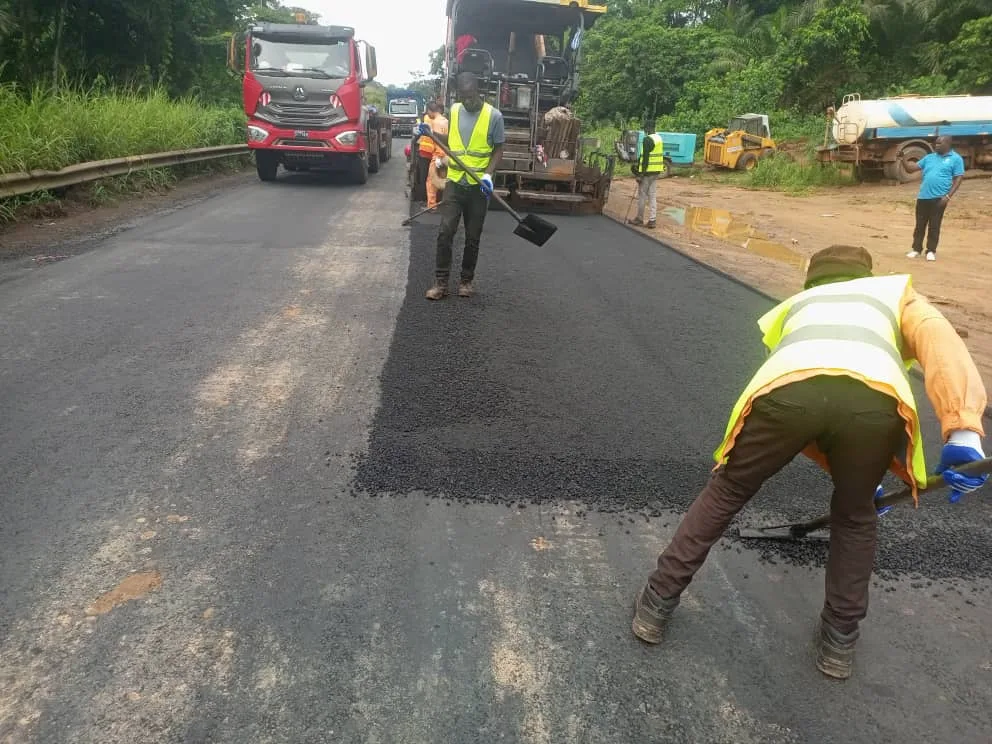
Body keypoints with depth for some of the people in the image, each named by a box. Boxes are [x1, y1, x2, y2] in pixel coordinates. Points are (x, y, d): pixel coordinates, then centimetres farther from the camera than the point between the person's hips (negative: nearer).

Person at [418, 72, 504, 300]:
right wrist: (431, 134, 7)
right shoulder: (454, 111, 6)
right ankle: (441, 282, 1)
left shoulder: (494, 115, -7)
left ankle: (466, 281, 20)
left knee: (472, 237, 7)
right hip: (454, 182, 3)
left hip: (479, 186, -2)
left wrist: (488, 174, -17)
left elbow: (498, 149, -3)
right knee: (445, 232, -5)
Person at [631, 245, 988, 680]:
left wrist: (840, 466, 50)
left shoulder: (795, 304, 45)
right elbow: (942, 343, 14)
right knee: (856, 517, 29)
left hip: (787, 387, 1)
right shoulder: (898, 292, 39)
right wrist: (963, 432, 1)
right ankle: (839, 643, 40)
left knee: (724, 494, 24)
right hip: (876, 397, 0)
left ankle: (655, 607, 34)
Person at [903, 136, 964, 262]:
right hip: (923, 197, 4)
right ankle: (916, 249, 17)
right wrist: (902, 160, -5)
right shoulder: (929, 157, 13)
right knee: (920, 225, 8)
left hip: (939, 198, -4)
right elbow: (912, 168, 12)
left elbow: (958, 178, -4)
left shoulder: (955, 159, 0)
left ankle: (931, 251, 11)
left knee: (934, 226, 1)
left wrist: (948, 196, -13)